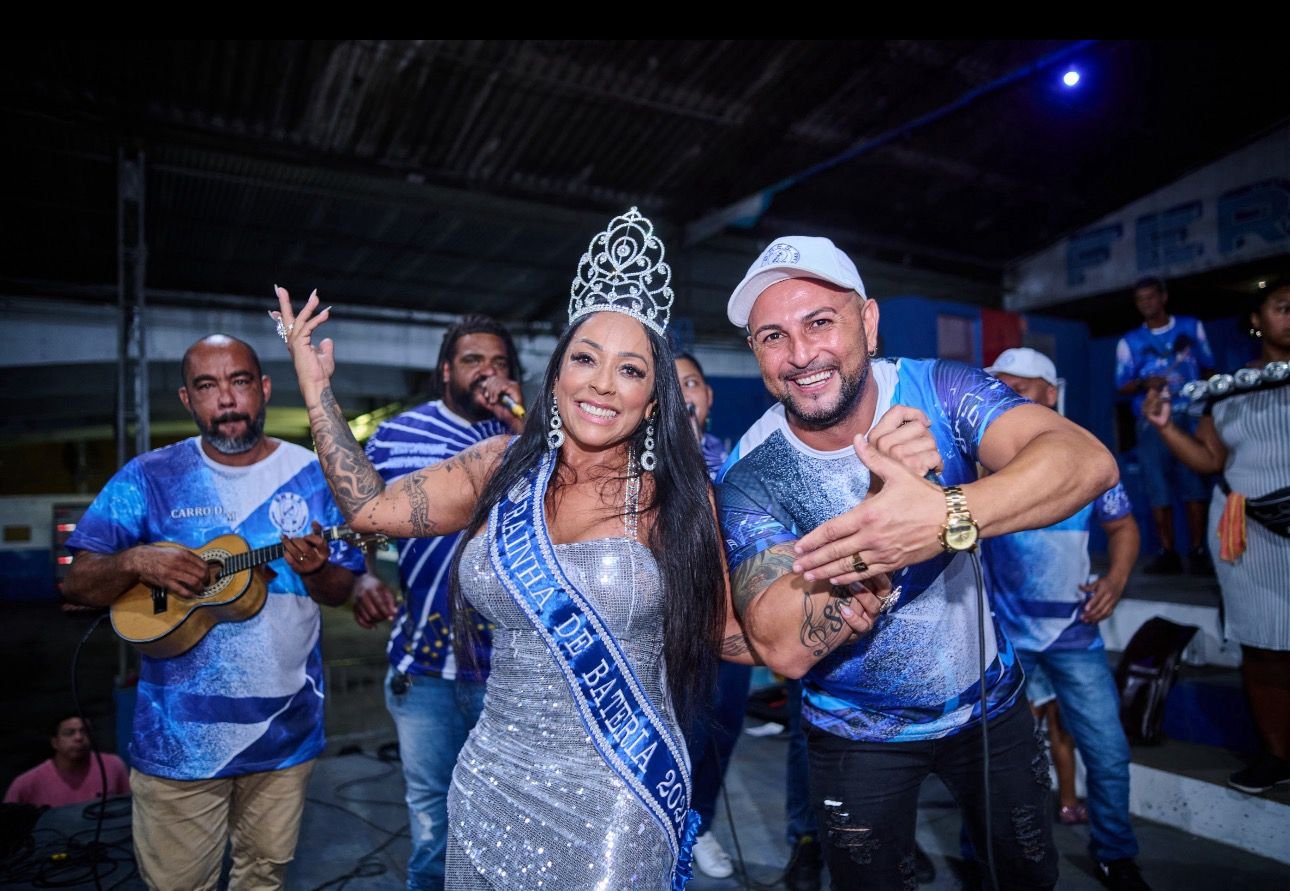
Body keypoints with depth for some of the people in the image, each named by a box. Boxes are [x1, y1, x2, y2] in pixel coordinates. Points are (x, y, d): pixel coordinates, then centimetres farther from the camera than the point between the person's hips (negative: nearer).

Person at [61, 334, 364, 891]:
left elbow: (340, 592, 2)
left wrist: (315, 571, -20)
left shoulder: (313, 476, -2)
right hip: (177, 734, -1)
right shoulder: (148, 478, -4)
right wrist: (134, 561, -22)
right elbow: (75, 584, -2)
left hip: (286, 730, 1)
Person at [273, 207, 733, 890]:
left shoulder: (674, 494, -9)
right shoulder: (502, 468, -1)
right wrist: (316, 388, 7)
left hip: (617, 800, -3)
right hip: (494, 785, 4)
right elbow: (370, 507, 3)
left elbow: (724, 634, -4)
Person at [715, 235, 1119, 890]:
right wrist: (886, 496, -41)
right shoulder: (749, 476, -21)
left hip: (989, 703, 2)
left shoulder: (937, 391, -19)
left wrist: (947, 517, -52)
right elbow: (782, 648, -31)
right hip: (857, 734, -1)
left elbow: (1089, 461, -33)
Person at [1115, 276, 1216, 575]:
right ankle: (1167, 553, 5)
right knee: (1159, 490, -1)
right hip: (1152, 423, 0)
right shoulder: (1129, 342, 6)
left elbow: (1208, 368, 12)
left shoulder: (1192, 327, 10)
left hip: (1191, 418, 0)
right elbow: (1122, 386, 4)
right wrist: (1143, 383, -16)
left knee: (1195, 485, -4)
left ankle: (1198, 552, 1)